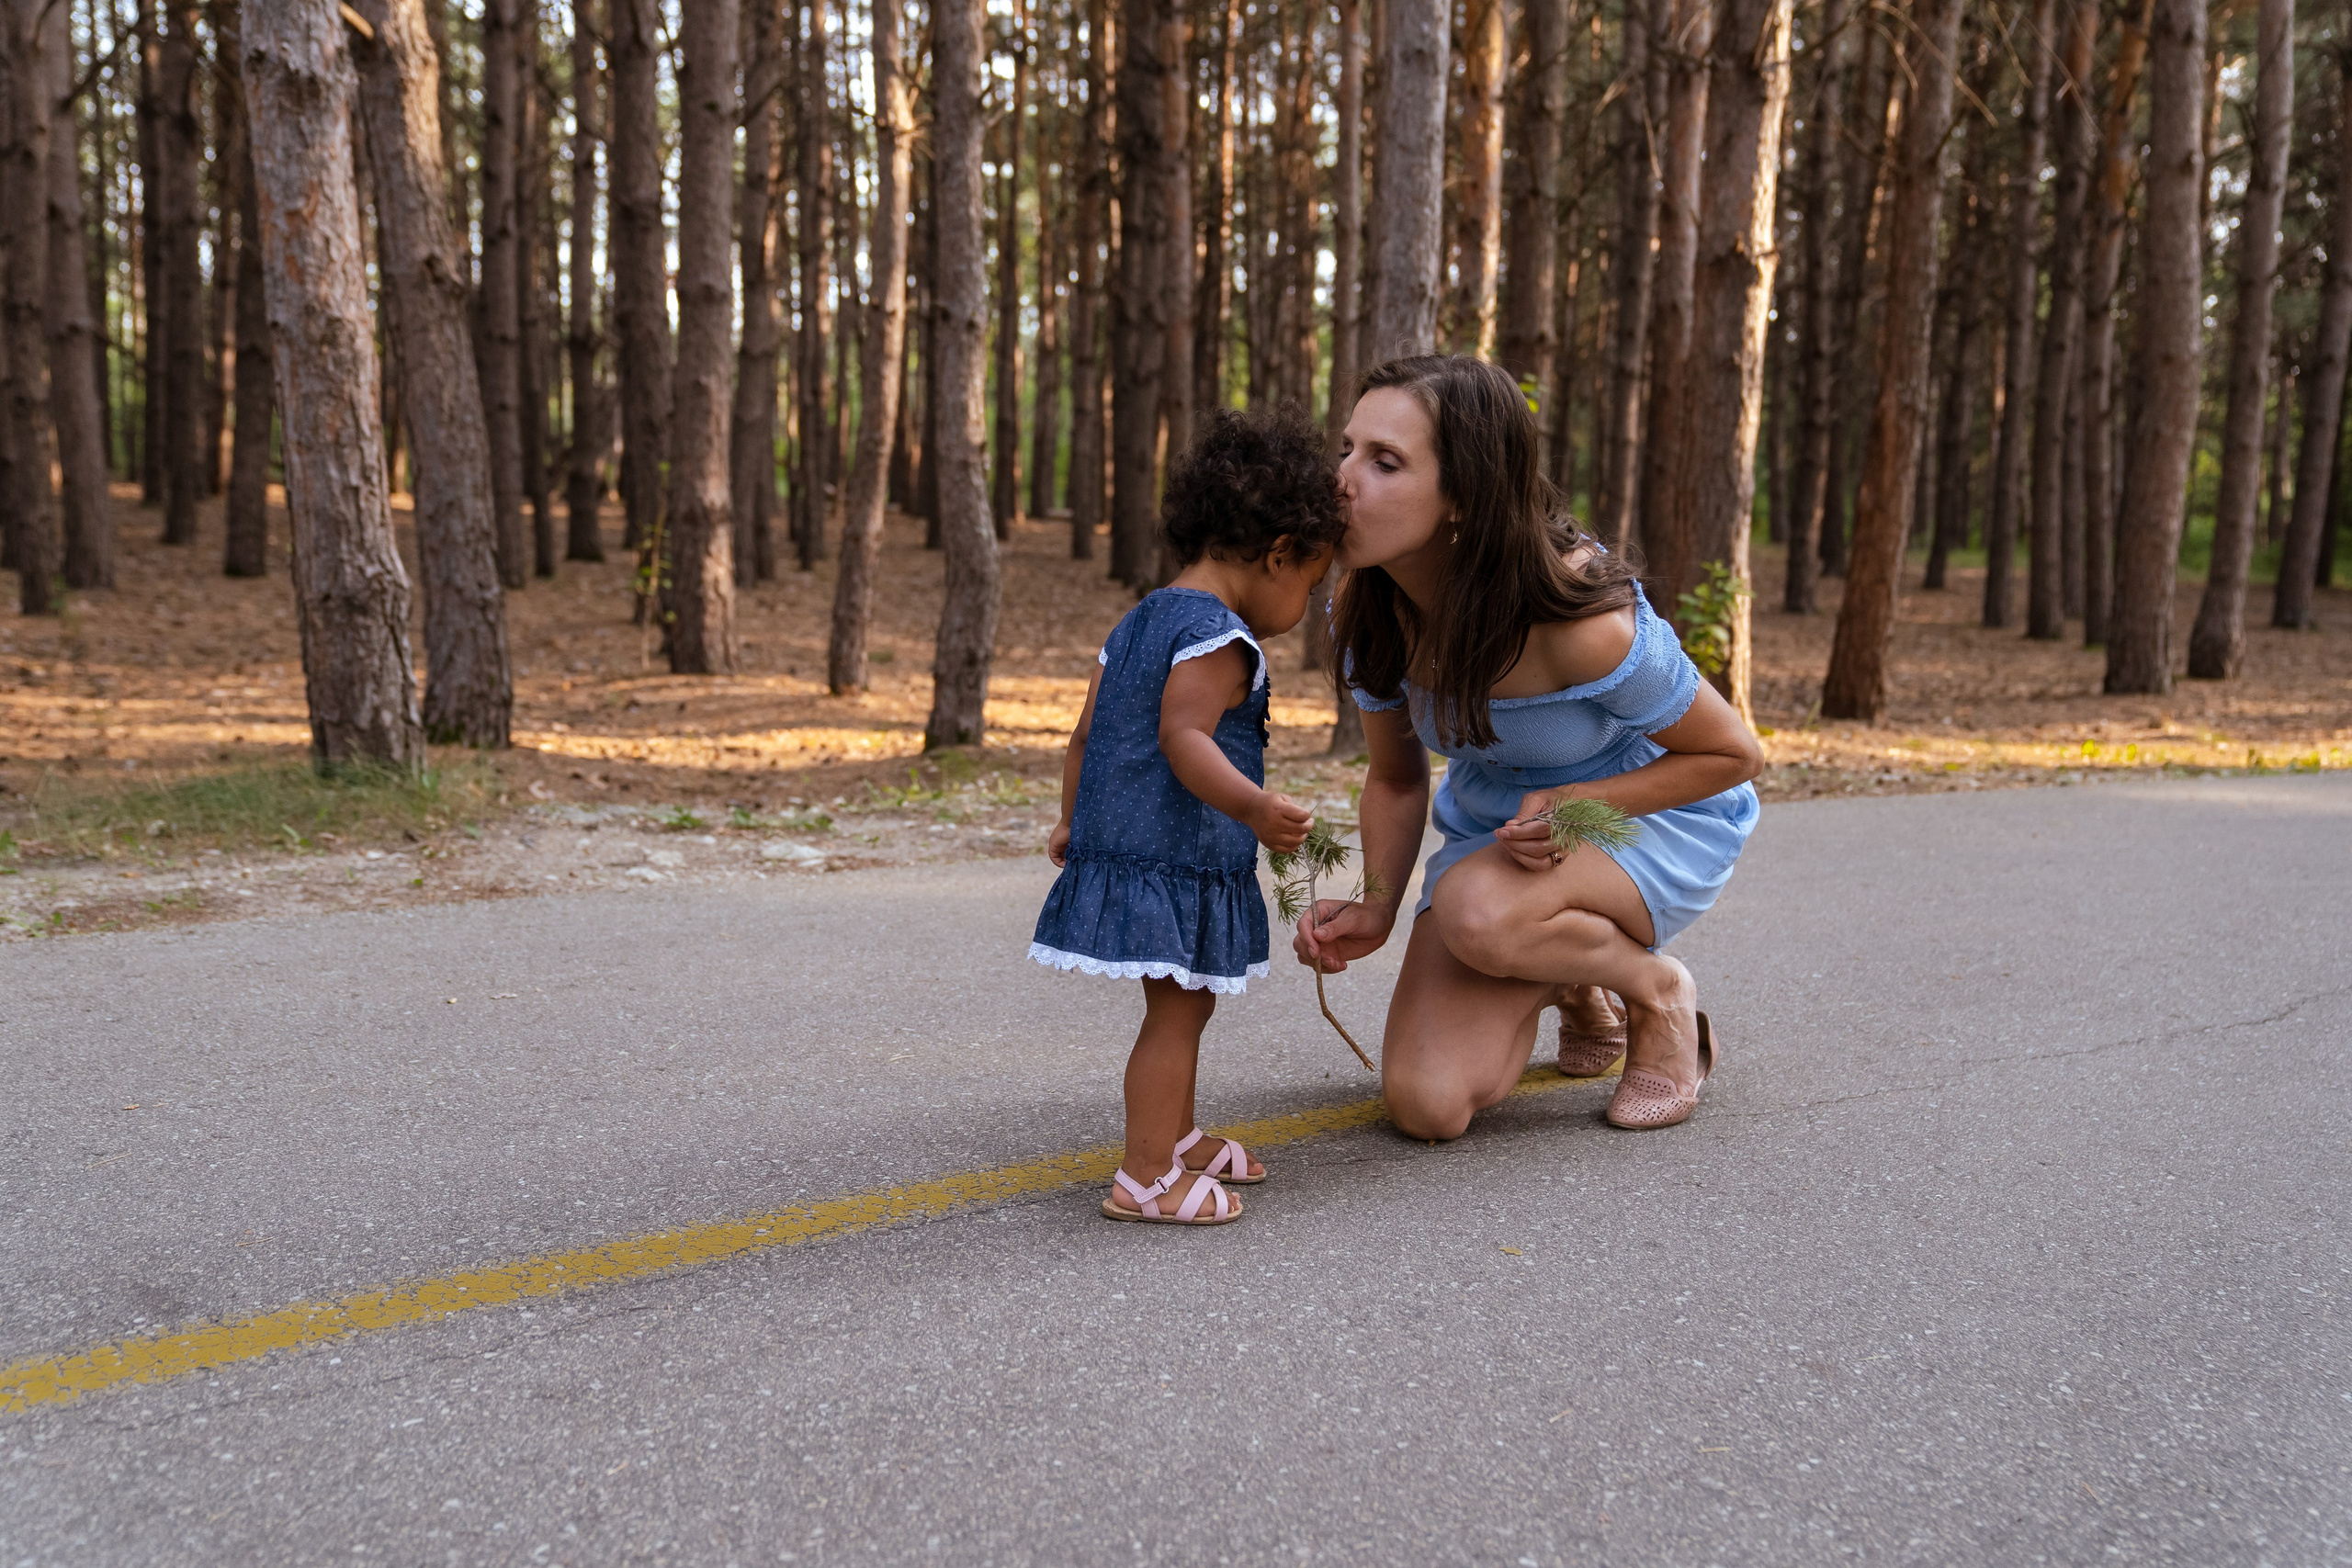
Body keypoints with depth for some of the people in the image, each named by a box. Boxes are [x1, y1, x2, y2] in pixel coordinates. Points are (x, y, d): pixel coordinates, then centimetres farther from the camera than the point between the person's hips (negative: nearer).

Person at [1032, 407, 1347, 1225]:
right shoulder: (1219, 637, -14)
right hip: (1177, 858, -10)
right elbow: (1183, 739, -26)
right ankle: (1145, 1179, 1)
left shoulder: (1137, 623, 15)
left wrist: (1072, 822, 26)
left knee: (1184, 1005, 21)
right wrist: (1252, 806, -36)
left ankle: (1177, 1138, 34)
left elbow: (1087, 733, 17)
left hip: (1117, 843, 10)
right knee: (1177, 1012, -4)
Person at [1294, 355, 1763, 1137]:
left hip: (1653, 814, -4)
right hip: (1492, 829, 5)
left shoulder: (1584, 624, -33)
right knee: (1426, 1103, -13)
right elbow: (1396, 778, -1)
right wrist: (1376, 906, -18)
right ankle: (1569, 981, 19)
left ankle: (1658, 989, -4)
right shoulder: (1366, 612, -16)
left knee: (1479, 912, -38)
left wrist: (1576, 802, -30)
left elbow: (1733, 753, -17)